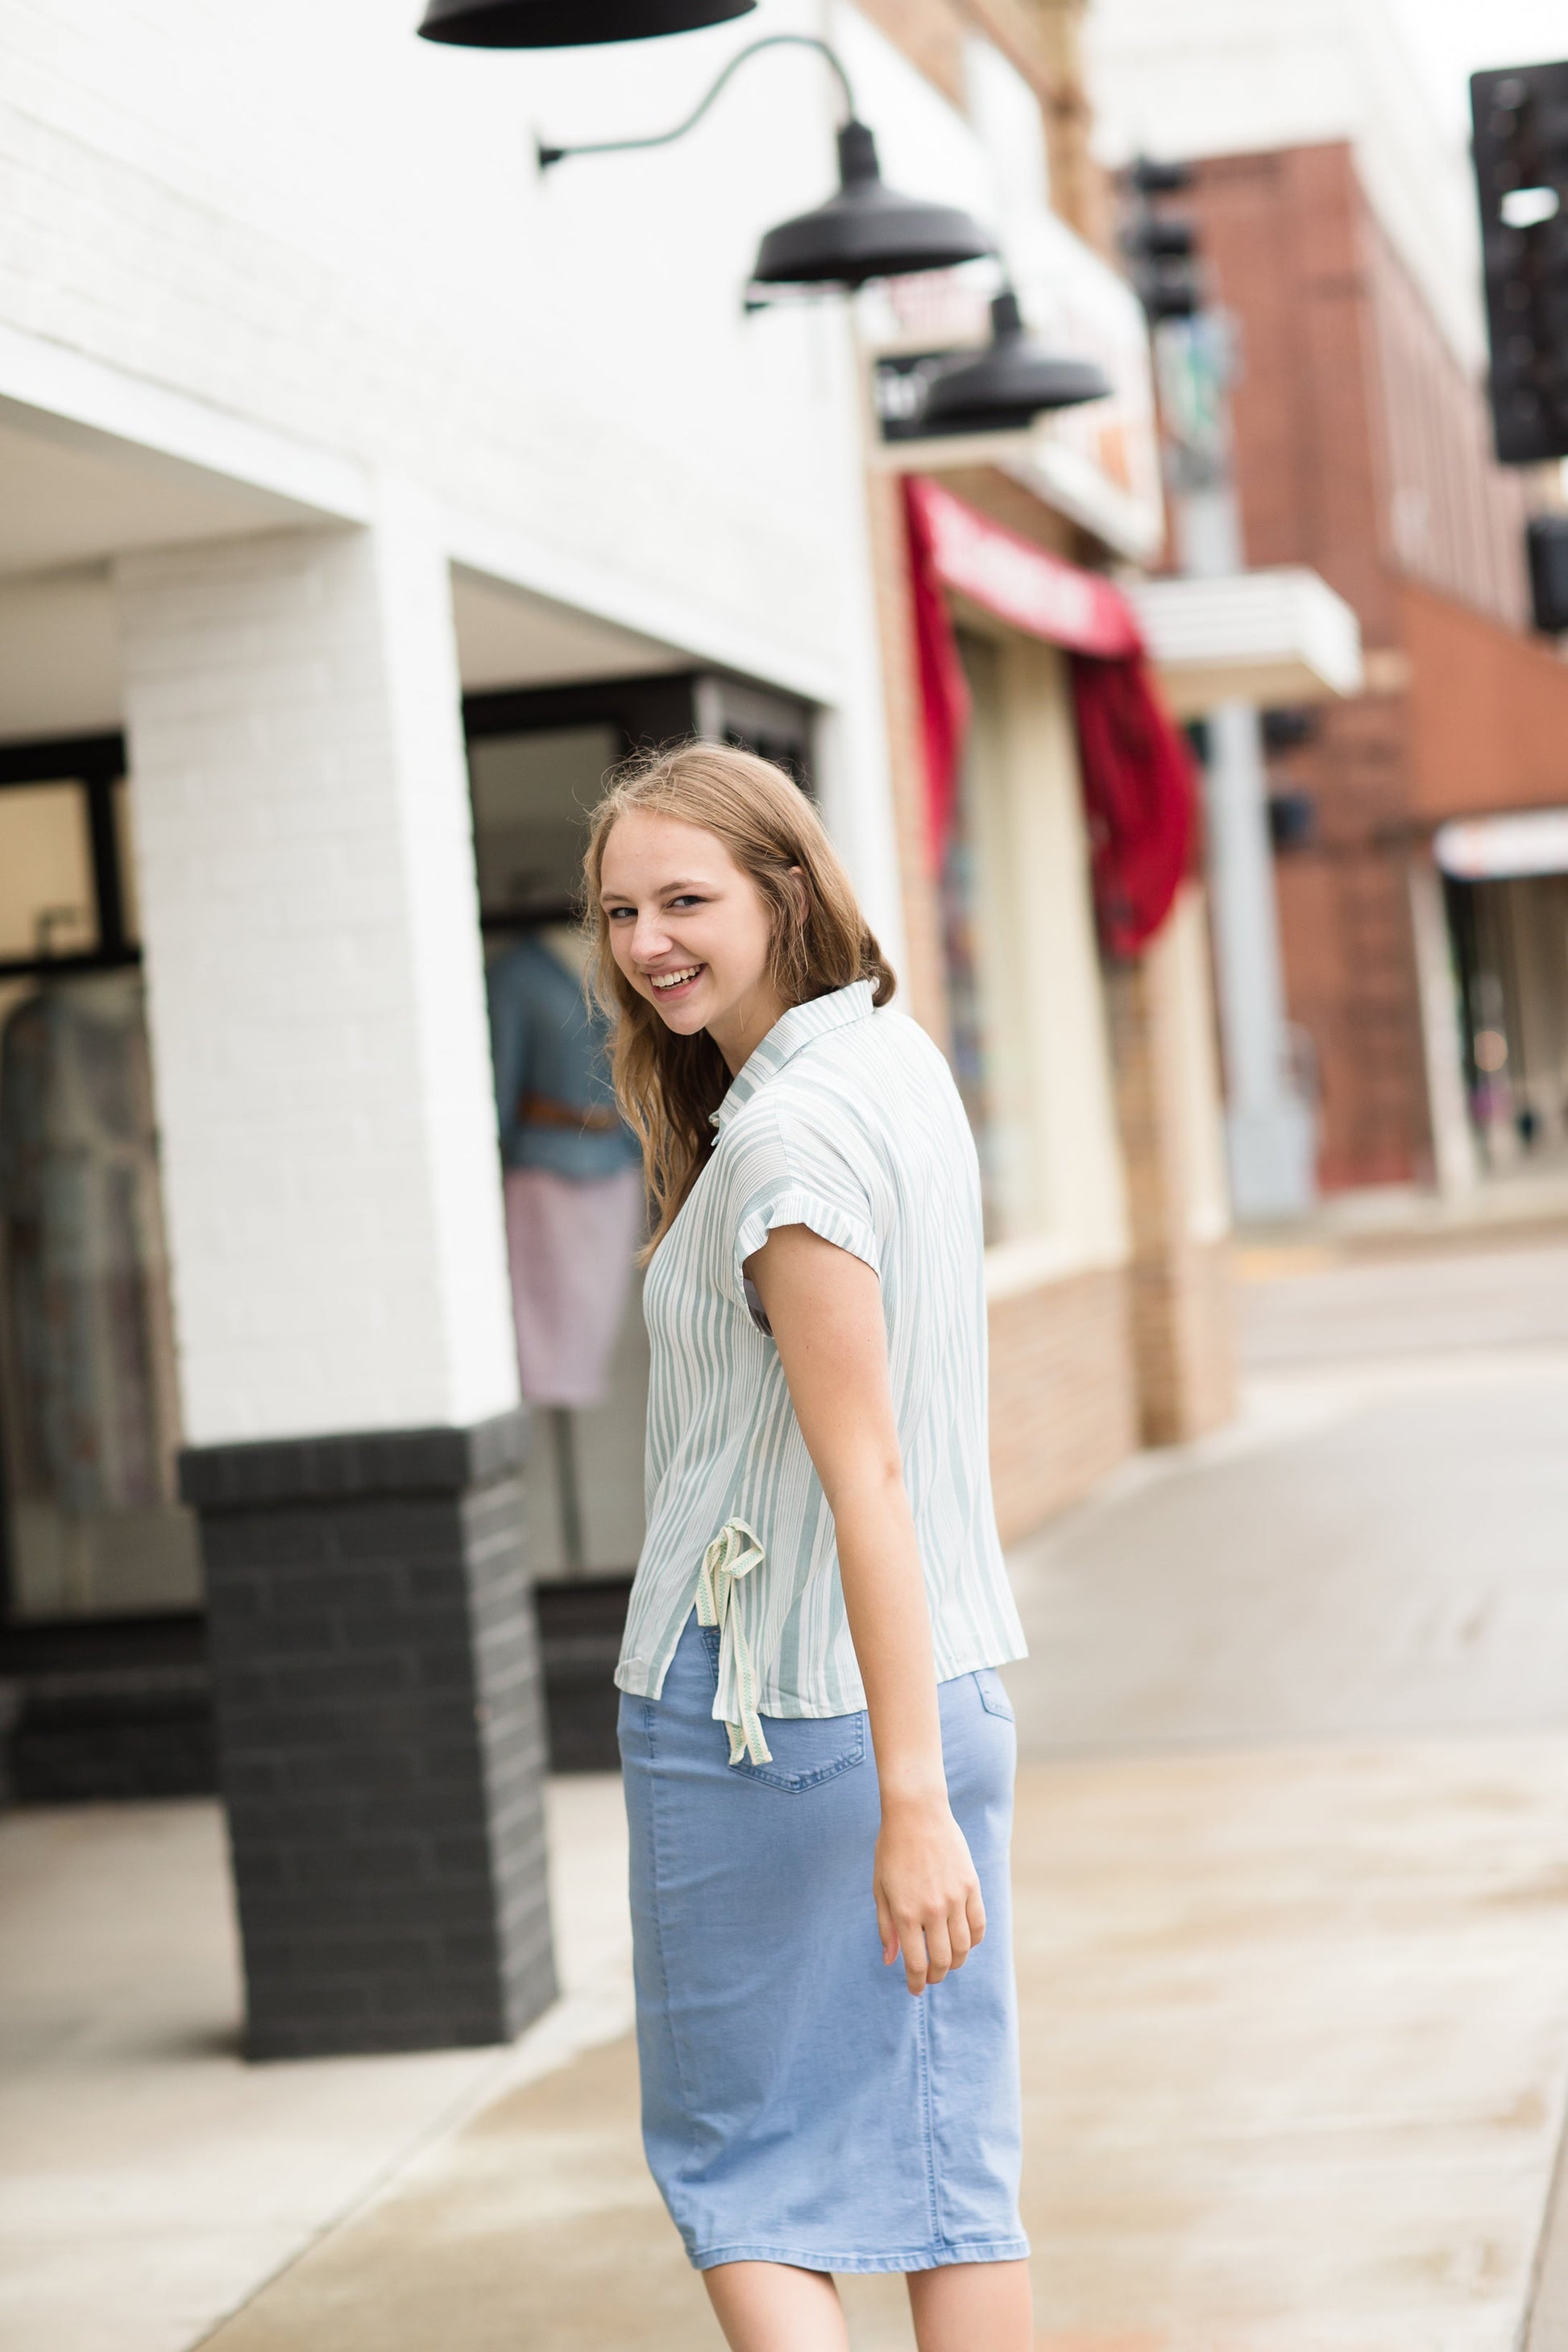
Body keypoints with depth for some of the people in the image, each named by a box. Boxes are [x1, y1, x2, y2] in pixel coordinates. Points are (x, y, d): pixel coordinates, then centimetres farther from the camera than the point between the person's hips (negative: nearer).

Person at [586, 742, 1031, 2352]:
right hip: (951, 1679, 8)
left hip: (764, 1706, -8)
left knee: (735, 2157, 7)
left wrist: (909, 1803, -25)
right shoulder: (903, 1067, 9)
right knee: (945, 2138, 13)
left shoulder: (787, 1140, -19)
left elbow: (868, 1475, -24)